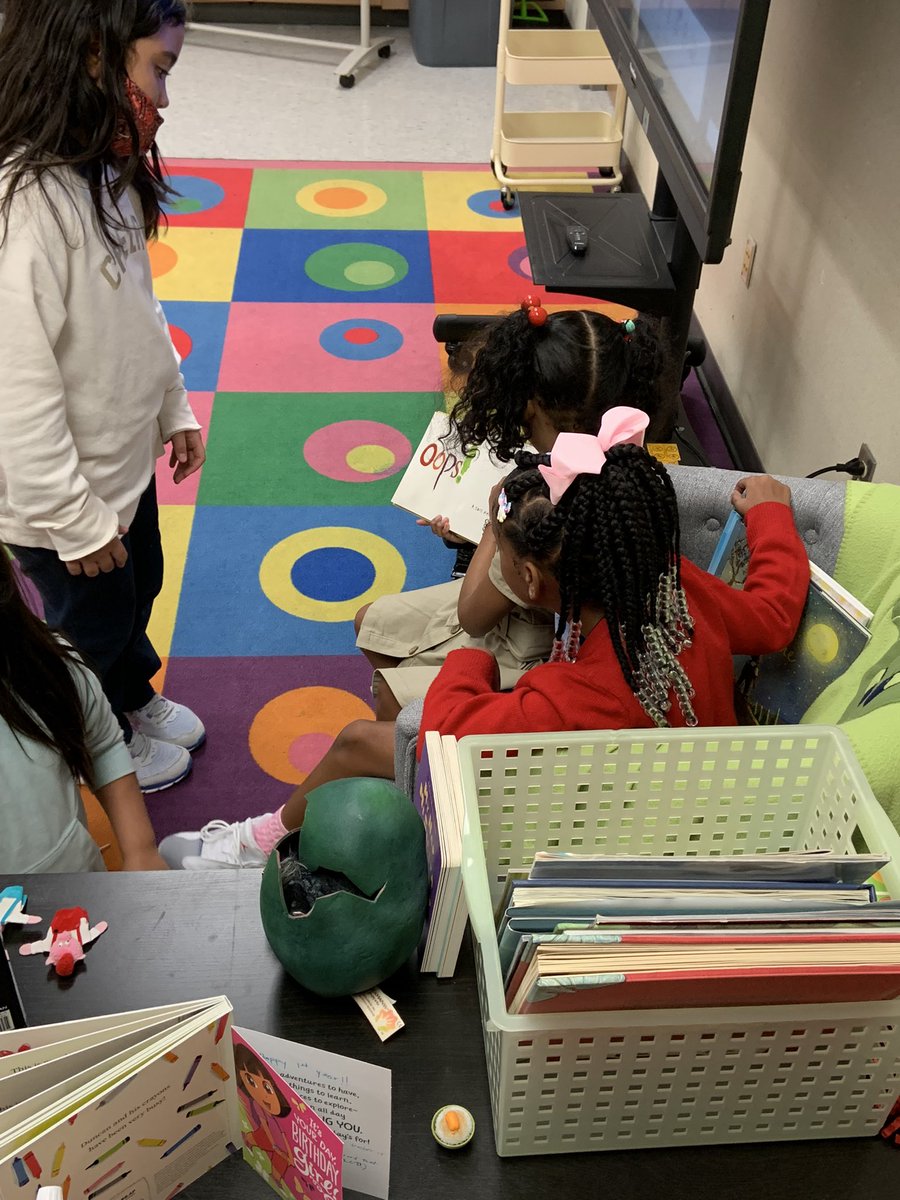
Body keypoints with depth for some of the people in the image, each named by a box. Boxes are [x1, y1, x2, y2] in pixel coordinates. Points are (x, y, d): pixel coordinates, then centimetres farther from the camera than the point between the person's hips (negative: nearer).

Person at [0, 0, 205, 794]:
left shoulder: (105, 170, -3)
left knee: (138, 588, 29)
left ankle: (134, 696, 58)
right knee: (92, 620, 18)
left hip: (126, 454, 8)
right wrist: (75, 520, -23)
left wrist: (174, 404, 13)